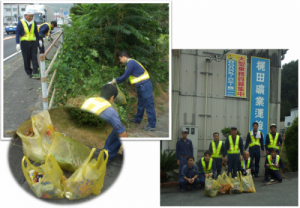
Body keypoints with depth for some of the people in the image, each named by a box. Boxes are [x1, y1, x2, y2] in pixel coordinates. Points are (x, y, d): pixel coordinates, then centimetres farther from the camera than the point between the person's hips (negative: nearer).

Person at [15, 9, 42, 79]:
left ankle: (35, 73, -8)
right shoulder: (21, 23, -5)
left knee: (34, 58, -5)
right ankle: (29, 72, 14)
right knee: (26, 59, 2)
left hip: (33, 42, 3)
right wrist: (17, 43, -13)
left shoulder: (34, 22, 8)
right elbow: (17, 34, -5)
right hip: (24, 42, -3)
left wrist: (39, 40, 21)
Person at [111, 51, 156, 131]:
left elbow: (125, 76, -13)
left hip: (144, 85, -11)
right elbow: (126, 76, 22)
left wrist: (116, 80, 1)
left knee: (148, 104, -6)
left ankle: (152, 125, -3)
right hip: (141, 86, 11)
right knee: (140, 103, 23)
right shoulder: (131, 62, 17)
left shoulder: (130, 62, -15)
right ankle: (138, 119, 39)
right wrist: (117, 81, 20)